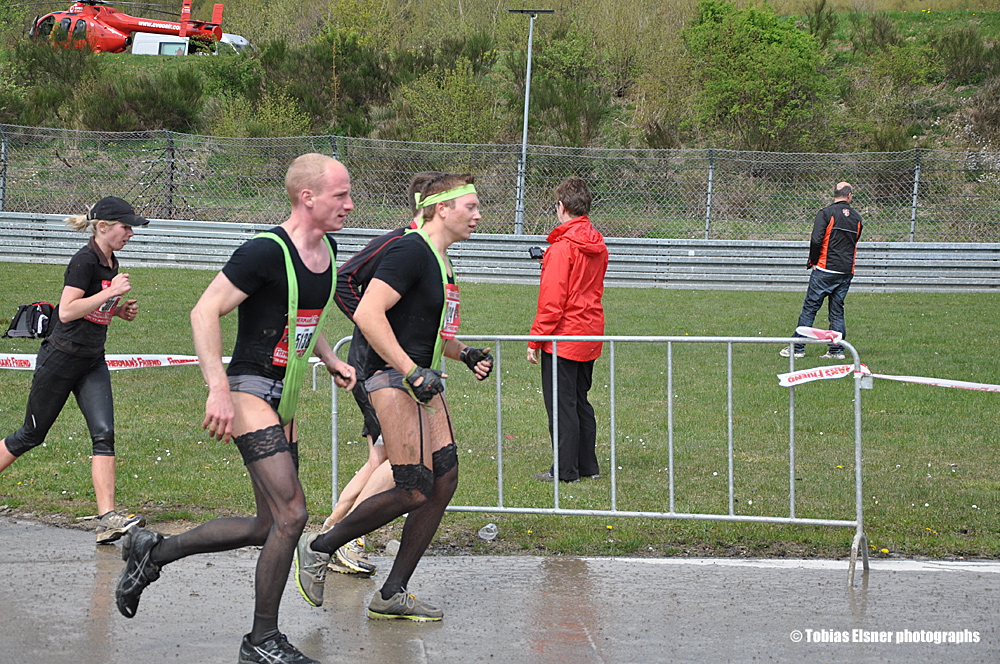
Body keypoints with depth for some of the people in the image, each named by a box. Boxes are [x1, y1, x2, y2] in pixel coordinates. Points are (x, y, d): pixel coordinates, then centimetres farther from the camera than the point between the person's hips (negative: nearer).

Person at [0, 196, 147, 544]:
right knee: (32, 434, 5)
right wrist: (110, 292, -25)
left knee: (104, 433, -10)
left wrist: (120, 310, 7)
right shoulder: (85, 260, -17)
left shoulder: (111, 263, 10)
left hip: (92, 363, 7)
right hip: (61, 358, -7)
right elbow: (66, 311, -25)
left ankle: (107, 519, -18)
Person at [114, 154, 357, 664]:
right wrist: (219, 390, -26)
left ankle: (153, 552, 26)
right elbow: (205, 312, -20)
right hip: (250, 392, -9)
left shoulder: (325, 249, 9)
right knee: (291, 514, -15)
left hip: (284, 401, 9)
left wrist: (330, 360, 12)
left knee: (269, 527, 11)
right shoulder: (266, 252, -18)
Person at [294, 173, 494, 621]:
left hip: (422, 380, 10)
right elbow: (368, 314, -24)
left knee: (445, 478, 2)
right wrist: (411, 372, -26)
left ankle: (392, 595, 7)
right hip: (393, 377, -10)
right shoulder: (411, 252, -13)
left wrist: (465, 354, 13)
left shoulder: (442, 262, 18)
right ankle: (319, 549, 3)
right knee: (415, 489, -13)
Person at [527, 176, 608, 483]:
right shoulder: (598, 245, 7)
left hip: (563, 336, -8)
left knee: (561, 404, -2)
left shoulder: (562, 248, -17)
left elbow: (552, 300, -19)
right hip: (590, 333, 8)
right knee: (580, 401, 17)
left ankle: (566, 470, 0)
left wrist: (535, 340, -13)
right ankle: (588, 466, 20)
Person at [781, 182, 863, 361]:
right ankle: (836, 350, 7)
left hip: (825, 270, -5)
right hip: (846, 272, 5)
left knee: (809, 308, 0)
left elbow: (816, 240, -16)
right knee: (837, 311, 10)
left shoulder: (826, 213, -7)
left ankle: (798, 347, 0)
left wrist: (813, 262, -4)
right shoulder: (856, 218, 10)